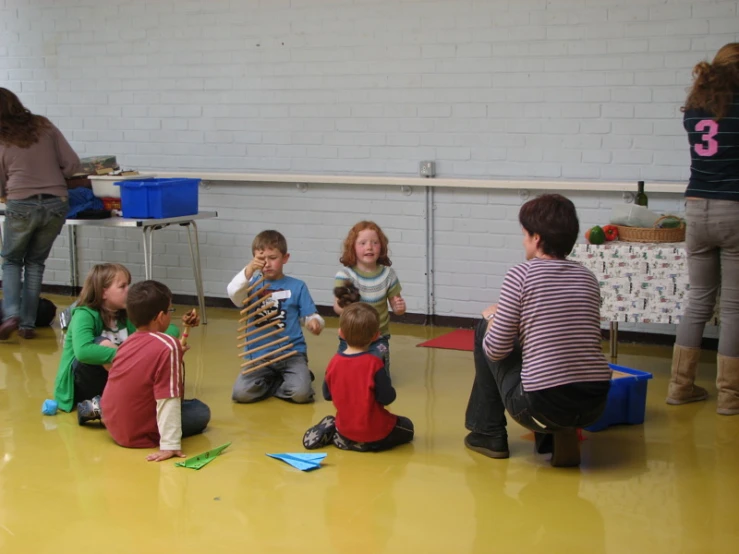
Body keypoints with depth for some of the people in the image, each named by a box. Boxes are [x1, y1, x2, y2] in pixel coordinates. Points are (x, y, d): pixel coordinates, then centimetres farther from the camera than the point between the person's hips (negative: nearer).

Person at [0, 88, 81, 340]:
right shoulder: (45, 127, 4)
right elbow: (72, 163, 3)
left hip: (20, 206, -2)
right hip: (55, 204, 2)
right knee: (35, 262, 18)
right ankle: (28, 324, 13)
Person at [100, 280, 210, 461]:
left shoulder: (129, 342, 3)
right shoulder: (168, 346, -20)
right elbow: (168, 399, -24)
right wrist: (170, 445, -26)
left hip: (112, 423, 7)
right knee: (201, 411, 8)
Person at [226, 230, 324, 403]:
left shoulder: (297, 286, 5)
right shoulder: (253, 284, 5)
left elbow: (311, 316, 5)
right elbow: (234, 295, -16)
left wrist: (315, 322, -20)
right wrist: (249, 270, -32)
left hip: (291, 352, -2)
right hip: (258, 355, 2)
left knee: (301, 393, -26)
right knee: (241, 393, -20)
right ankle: (280, 380, 8)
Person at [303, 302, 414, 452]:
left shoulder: (334, 361, -8)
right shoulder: (374, 363, -22)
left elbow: (327, 395, 3)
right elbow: (387, 398, -18)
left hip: (346, 427, 6)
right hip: (374, 432, -6)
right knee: (407, 426, 21)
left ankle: (330, 433, 7)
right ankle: (368, 443, -2)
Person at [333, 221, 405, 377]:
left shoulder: (387, 274, -5)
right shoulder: (345, 274, -11)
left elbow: (395, 306, 4)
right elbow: (337, 307, -19)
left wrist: (399, 307, -19)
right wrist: (343, 307, -42)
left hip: (378, 339, 1)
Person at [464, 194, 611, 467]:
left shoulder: (521, 275, -6)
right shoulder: (588, 277, 11)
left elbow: (496, 350, -6)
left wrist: (492, 318, 16)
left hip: (542, 405, -5)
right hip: (595, 406, 6)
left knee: (486, 329, 18)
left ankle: (488, 433, 24)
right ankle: (561, 434, 18)